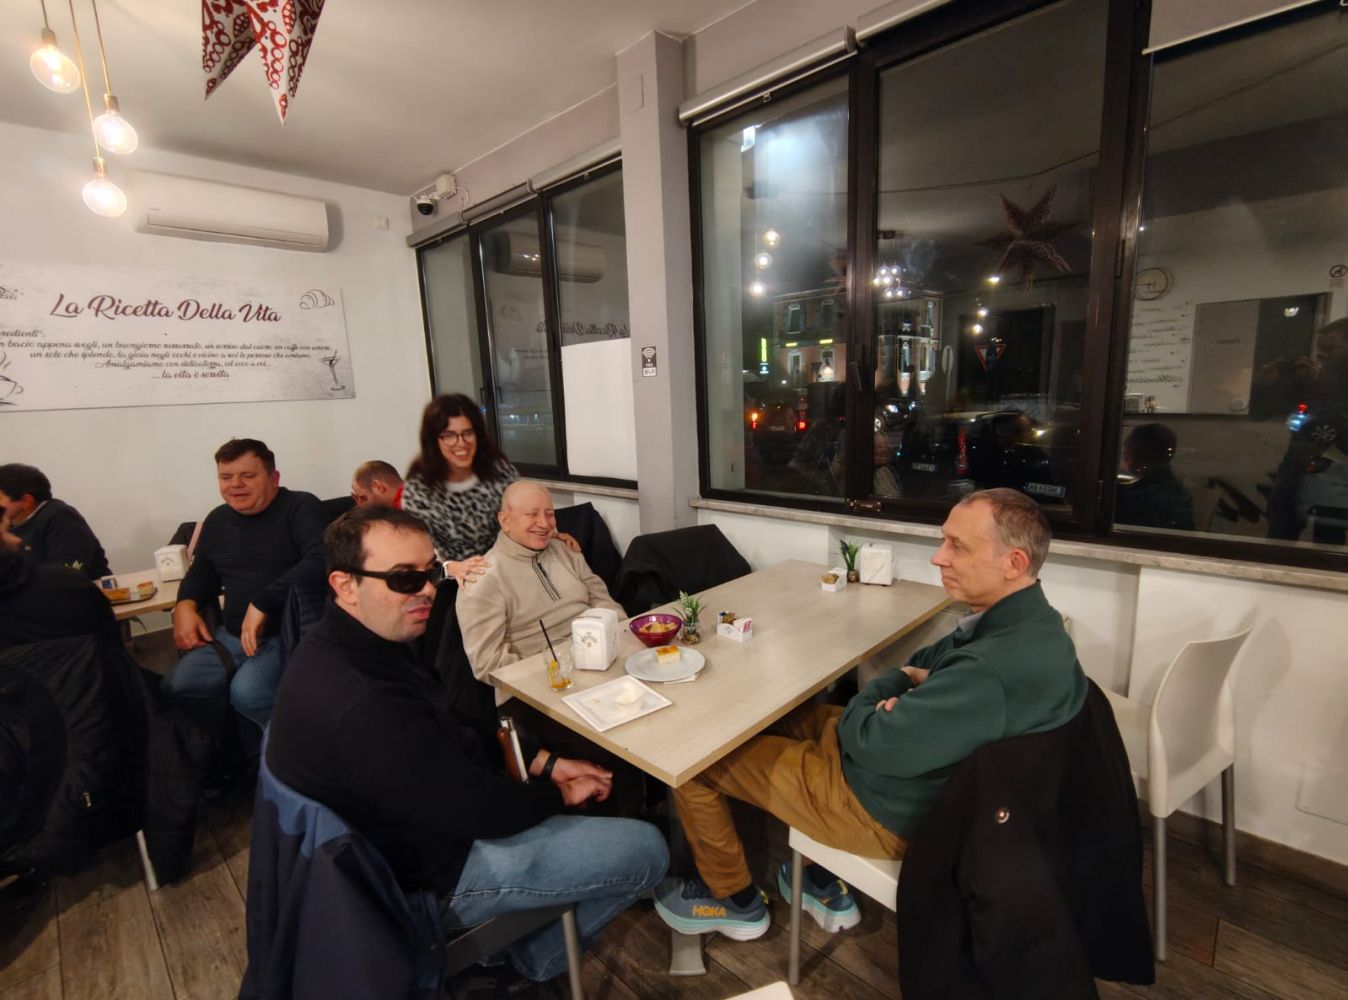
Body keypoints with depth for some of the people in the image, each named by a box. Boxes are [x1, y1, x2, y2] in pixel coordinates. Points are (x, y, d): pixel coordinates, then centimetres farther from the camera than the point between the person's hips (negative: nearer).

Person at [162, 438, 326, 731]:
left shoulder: (300, 507, -11)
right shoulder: (217, 520, 13)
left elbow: (321, 561, -28)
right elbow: (202, 572, 27)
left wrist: (262, 603, -28)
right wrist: (185, 605, 5)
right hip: (230, 635, 7)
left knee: (246, 693, -28)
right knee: (174, 689, -10)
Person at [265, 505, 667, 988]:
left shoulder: (347, 644, -5)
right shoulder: (362, 708, -37)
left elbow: (452, 730, 4)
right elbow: (478, 810, -27)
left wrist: (546, 763, -1)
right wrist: (562, 793, -8)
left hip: (426, 819, 9)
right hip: (439, 872, -9)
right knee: (647, 850, -4)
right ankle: (536, 956, 20)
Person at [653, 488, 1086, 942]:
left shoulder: (997, 669, -35)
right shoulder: (1029, 619, -3)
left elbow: (875, 742, -28)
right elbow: (928, 662, 10)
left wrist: (875, 701, -7)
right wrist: (911, 685, -12)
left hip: (889, 806, -9)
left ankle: (735, 900, 24)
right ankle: (822, 886, 29)